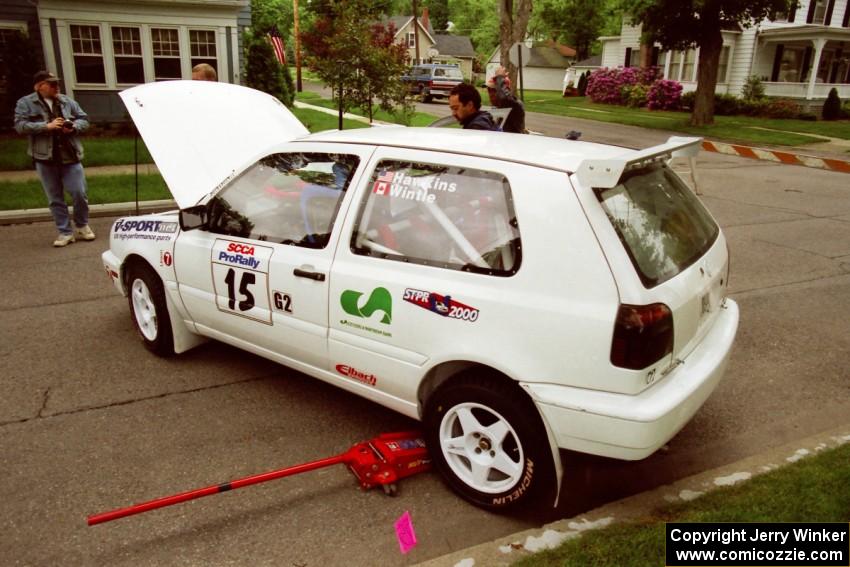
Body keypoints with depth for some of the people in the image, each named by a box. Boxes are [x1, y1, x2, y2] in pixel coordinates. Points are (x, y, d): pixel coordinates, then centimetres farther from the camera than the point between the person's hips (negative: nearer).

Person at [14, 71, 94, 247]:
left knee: (79, 194, -2)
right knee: (55, 199, 4)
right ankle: (65, 232, 13)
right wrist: (46, 126, -17)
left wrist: (74, 127, -9)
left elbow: (84, 119, 12)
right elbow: (20, 125, -8)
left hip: (70, 157, 1)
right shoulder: (25, 103, 2)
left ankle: (82, 227, 20)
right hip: (45, 159, -1)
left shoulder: (68, 101, 10)